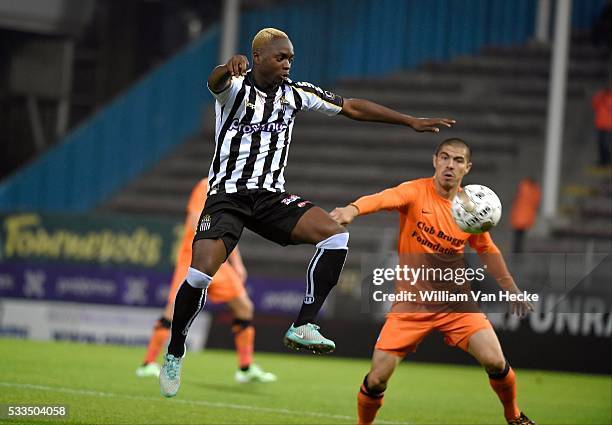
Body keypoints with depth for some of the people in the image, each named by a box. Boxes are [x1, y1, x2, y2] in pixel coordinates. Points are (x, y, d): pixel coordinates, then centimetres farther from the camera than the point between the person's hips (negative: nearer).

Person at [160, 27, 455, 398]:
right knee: (201, 273, -23)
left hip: (271, 196, 5)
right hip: (227, 195, -4)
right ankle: (174, 355, -1)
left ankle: (303, 327, -17)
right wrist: (229, 67, -60)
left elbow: (352, 107, 11)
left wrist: (411, 121, 8)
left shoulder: (295, 93, 5)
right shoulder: (236, 86, -9)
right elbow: (216, 82, -34)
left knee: (336, 235, -20)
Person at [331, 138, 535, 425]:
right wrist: (352, 209, -54)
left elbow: (487, 250, 17)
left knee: (495, 361, -14)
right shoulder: (416, 192, -11)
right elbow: (384, 199, -34)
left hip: (455, 301, 2)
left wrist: (511, 289, 14)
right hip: (411, 302, -2)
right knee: (378, 378, -9)